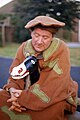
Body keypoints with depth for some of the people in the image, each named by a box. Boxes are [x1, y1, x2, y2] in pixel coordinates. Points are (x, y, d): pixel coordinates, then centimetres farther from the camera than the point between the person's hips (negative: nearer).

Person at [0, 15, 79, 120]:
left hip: (56, 97, -4)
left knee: (54, 109, -37)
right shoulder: (24, 48, -4)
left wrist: (25, 97, -29)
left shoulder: (61, 50, -18)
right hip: (27, 92, 4)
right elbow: (15, 77, 1)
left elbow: (56, 86, -25)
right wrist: (13, 90, -24)